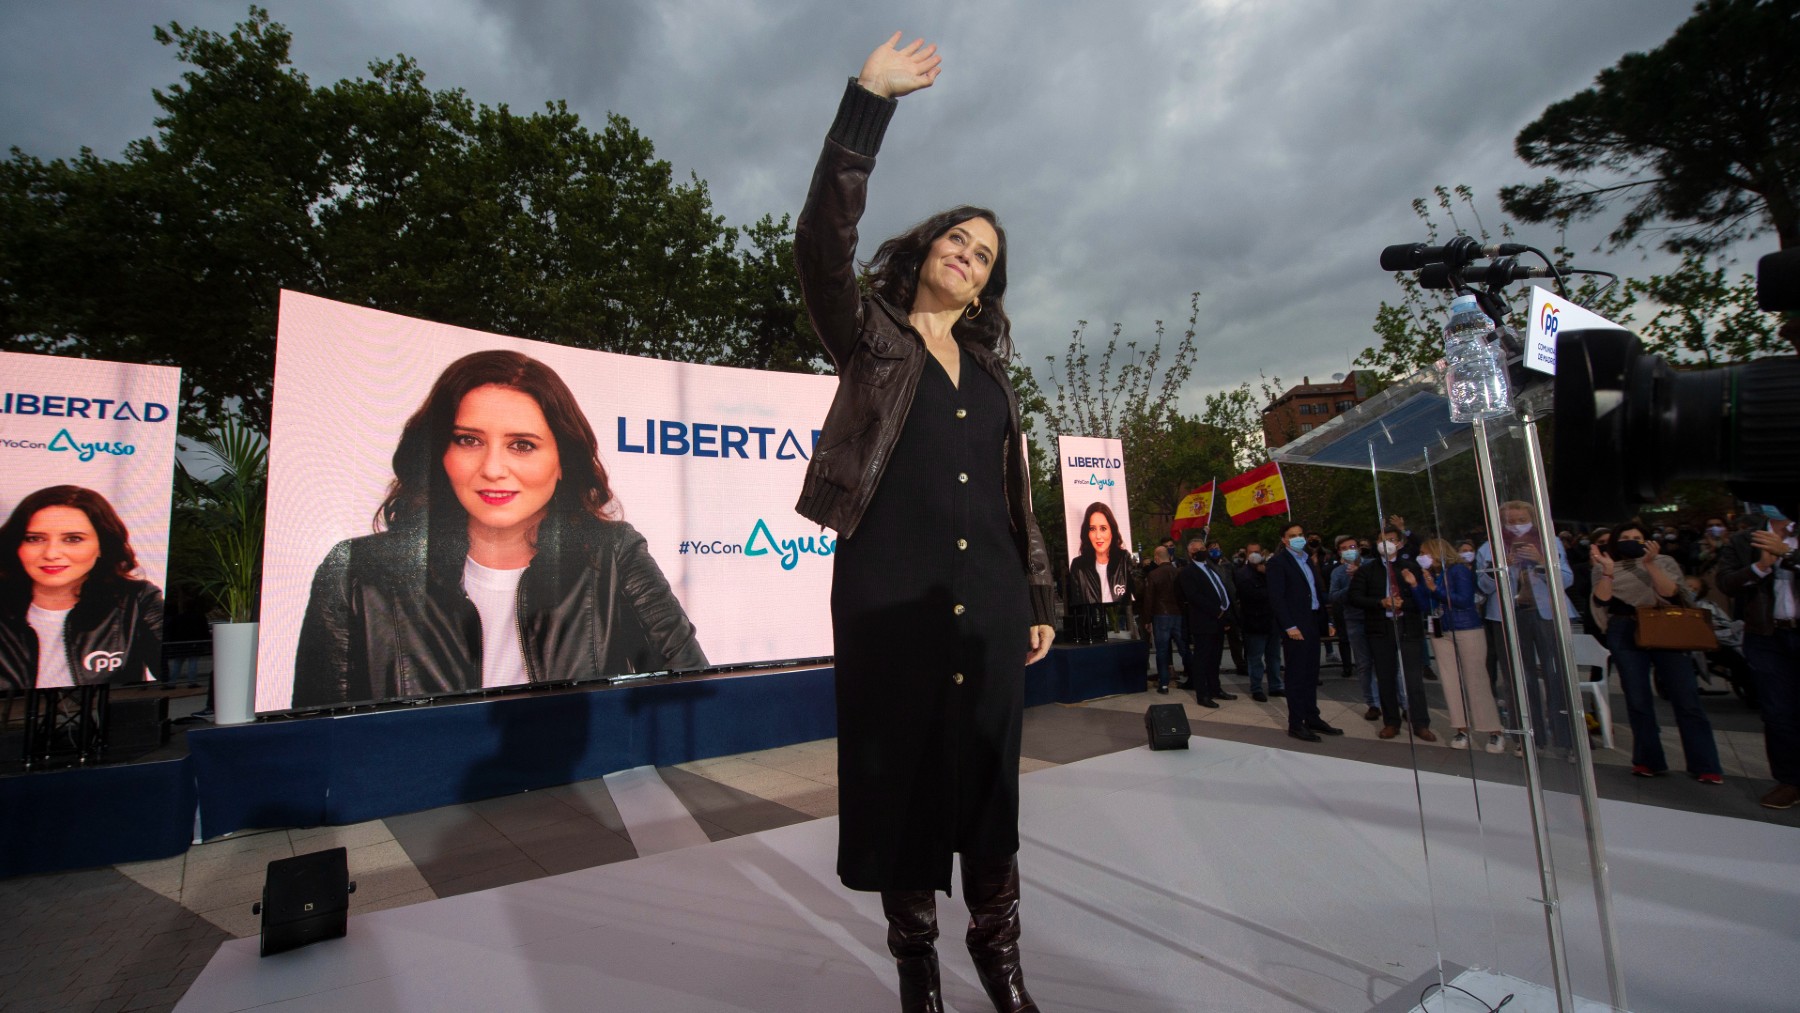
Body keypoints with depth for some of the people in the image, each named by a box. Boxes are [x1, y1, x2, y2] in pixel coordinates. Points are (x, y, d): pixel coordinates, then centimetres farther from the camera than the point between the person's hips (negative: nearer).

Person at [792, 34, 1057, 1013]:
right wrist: (868, 99, -16)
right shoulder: (872, 339, 8)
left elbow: (1015, 493, 18)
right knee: (901, 766, 4)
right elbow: (821, 244, -12)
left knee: (987, 768, 9)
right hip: (889, 589, -3)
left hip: (987, 593, 4)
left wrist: (1038, 596, 13)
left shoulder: (990, 370, 19)